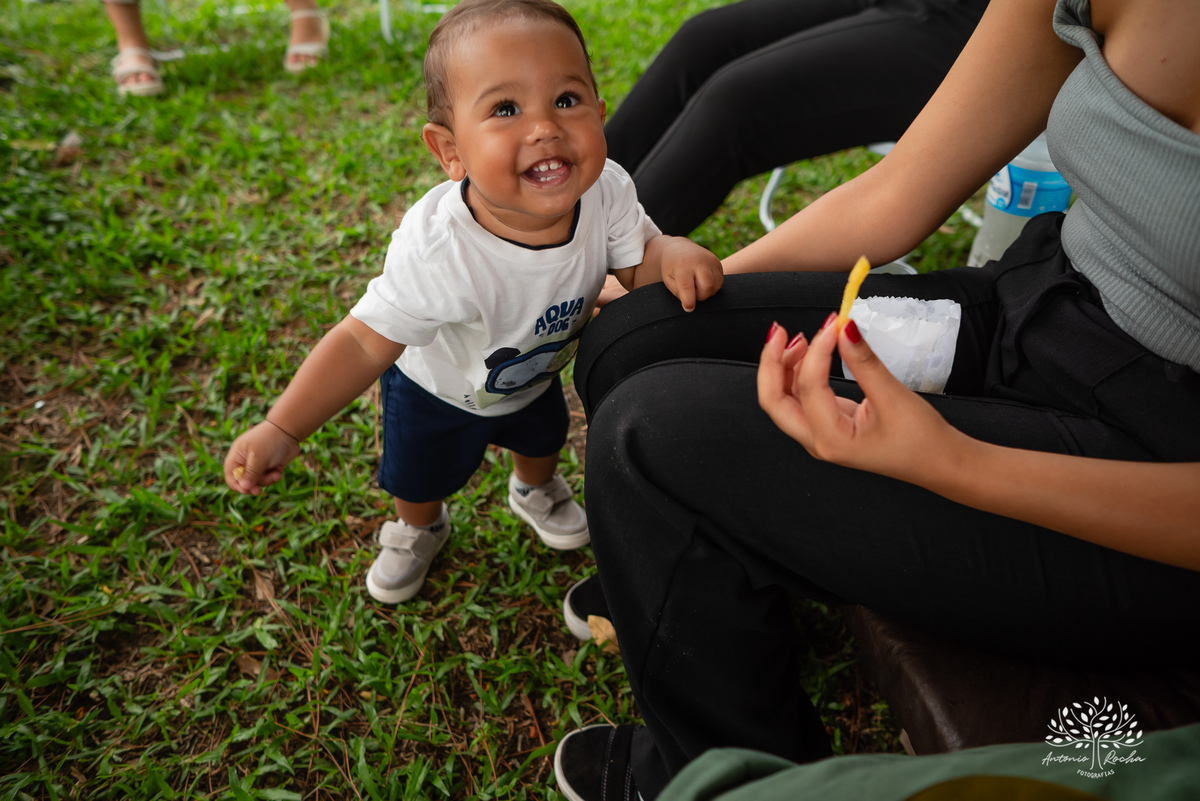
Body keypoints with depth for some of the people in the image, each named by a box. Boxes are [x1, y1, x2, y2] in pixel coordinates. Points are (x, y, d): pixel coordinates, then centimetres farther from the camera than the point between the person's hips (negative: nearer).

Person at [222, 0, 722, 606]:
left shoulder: (605, 192, -33)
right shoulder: (435, 250, -44)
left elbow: (639, 259, -17)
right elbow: (366, 343, -35)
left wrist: (674, 256, -41)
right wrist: (282, 430, -41)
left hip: (536, 372, 4)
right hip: (439, 387, -3)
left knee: (542, 437, 33)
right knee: (419, 476, 23)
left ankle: (535, 490, 70)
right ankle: (419, 528, 61)